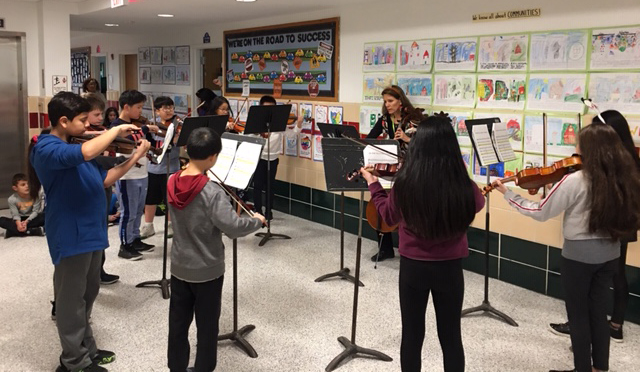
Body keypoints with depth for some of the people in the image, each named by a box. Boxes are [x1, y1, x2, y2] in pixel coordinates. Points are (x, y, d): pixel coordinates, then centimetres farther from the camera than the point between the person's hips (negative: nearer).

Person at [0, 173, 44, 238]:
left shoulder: (35, 195, -14)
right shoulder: (12, 199, -11)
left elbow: (35, 212, -15)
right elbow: (15, 215, -13)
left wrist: (26, 221, -30)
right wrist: (18, 223, -36)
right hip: (20, 220, 2)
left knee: (44, 216, -32)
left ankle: (14, 231, -32)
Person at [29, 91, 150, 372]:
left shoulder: (74, 146, 11)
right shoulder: (46, 149, -18)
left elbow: (103, 180, 12)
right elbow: (86, 153, -39)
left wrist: (135, 158, 5)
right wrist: (116, 130, -26)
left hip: (91, 230, 9)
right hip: (70, 235, -9)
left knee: (88, 294, 20)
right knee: (72, 299, 5)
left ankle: (86, 348, 36)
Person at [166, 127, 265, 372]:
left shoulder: (173, 183, -4)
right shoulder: (212, 192, -25)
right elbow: (233, 227, -30)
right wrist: (256, 221, -13)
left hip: (179, 267, 6)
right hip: (207, 270, -6)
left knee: (178, 322, 18)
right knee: (207, 325, 12)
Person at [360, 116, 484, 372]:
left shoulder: (405, 182, -17)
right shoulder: (463, 185, -15)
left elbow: (389, 216, 2)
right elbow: (478, 204, 9)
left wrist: (373, 184, 14)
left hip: (413, 266, 0)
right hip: (450, 267, 1)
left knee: (412, 334, 15)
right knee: (450, 336, 16)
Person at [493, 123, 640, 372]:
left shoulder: (575, 180, -21)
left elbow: (540, 213, -15)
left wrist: (508, 194, -7)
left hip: (579, 255, -6)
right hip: (609, 254, 6)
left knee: (578, 315, 9)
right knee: (598, 311, 19)